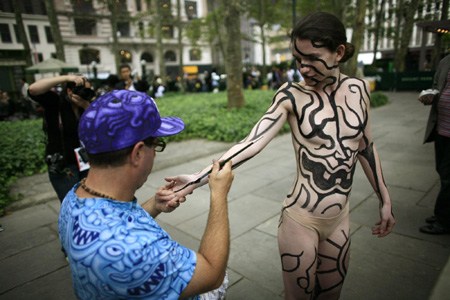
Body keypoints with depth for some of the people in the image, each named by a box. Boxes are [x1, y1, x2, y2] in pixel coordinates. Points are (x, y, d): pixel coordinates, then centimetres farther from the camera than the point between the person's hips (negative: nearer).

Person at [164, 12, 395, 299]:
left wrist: (385, 201, 14)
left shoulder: (358, 88, 0)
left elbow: (366, 147, 9)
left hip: (340, 217, 4)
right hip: (301, 219, -4)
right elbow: (251, 143, -22)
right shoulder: (292, 95, -12)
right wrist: (199, 178, -32)